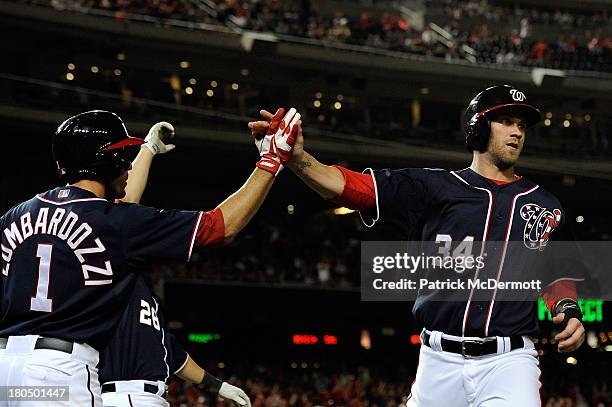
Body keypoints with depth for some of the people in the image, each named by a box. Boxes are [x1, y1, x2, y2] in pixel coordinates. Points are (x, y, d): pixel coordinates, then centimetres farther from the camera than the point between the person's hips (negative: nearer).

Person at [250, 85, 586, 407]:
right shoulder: (435, 187, 6)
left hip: (508, 361, 0)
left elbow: (558, 276, 22)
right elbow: (351, 186, -2)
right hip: (439, 361, 0)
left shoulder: (545, 206, 13)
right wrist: (297, 157, -18)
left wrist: (568, 310, 0)